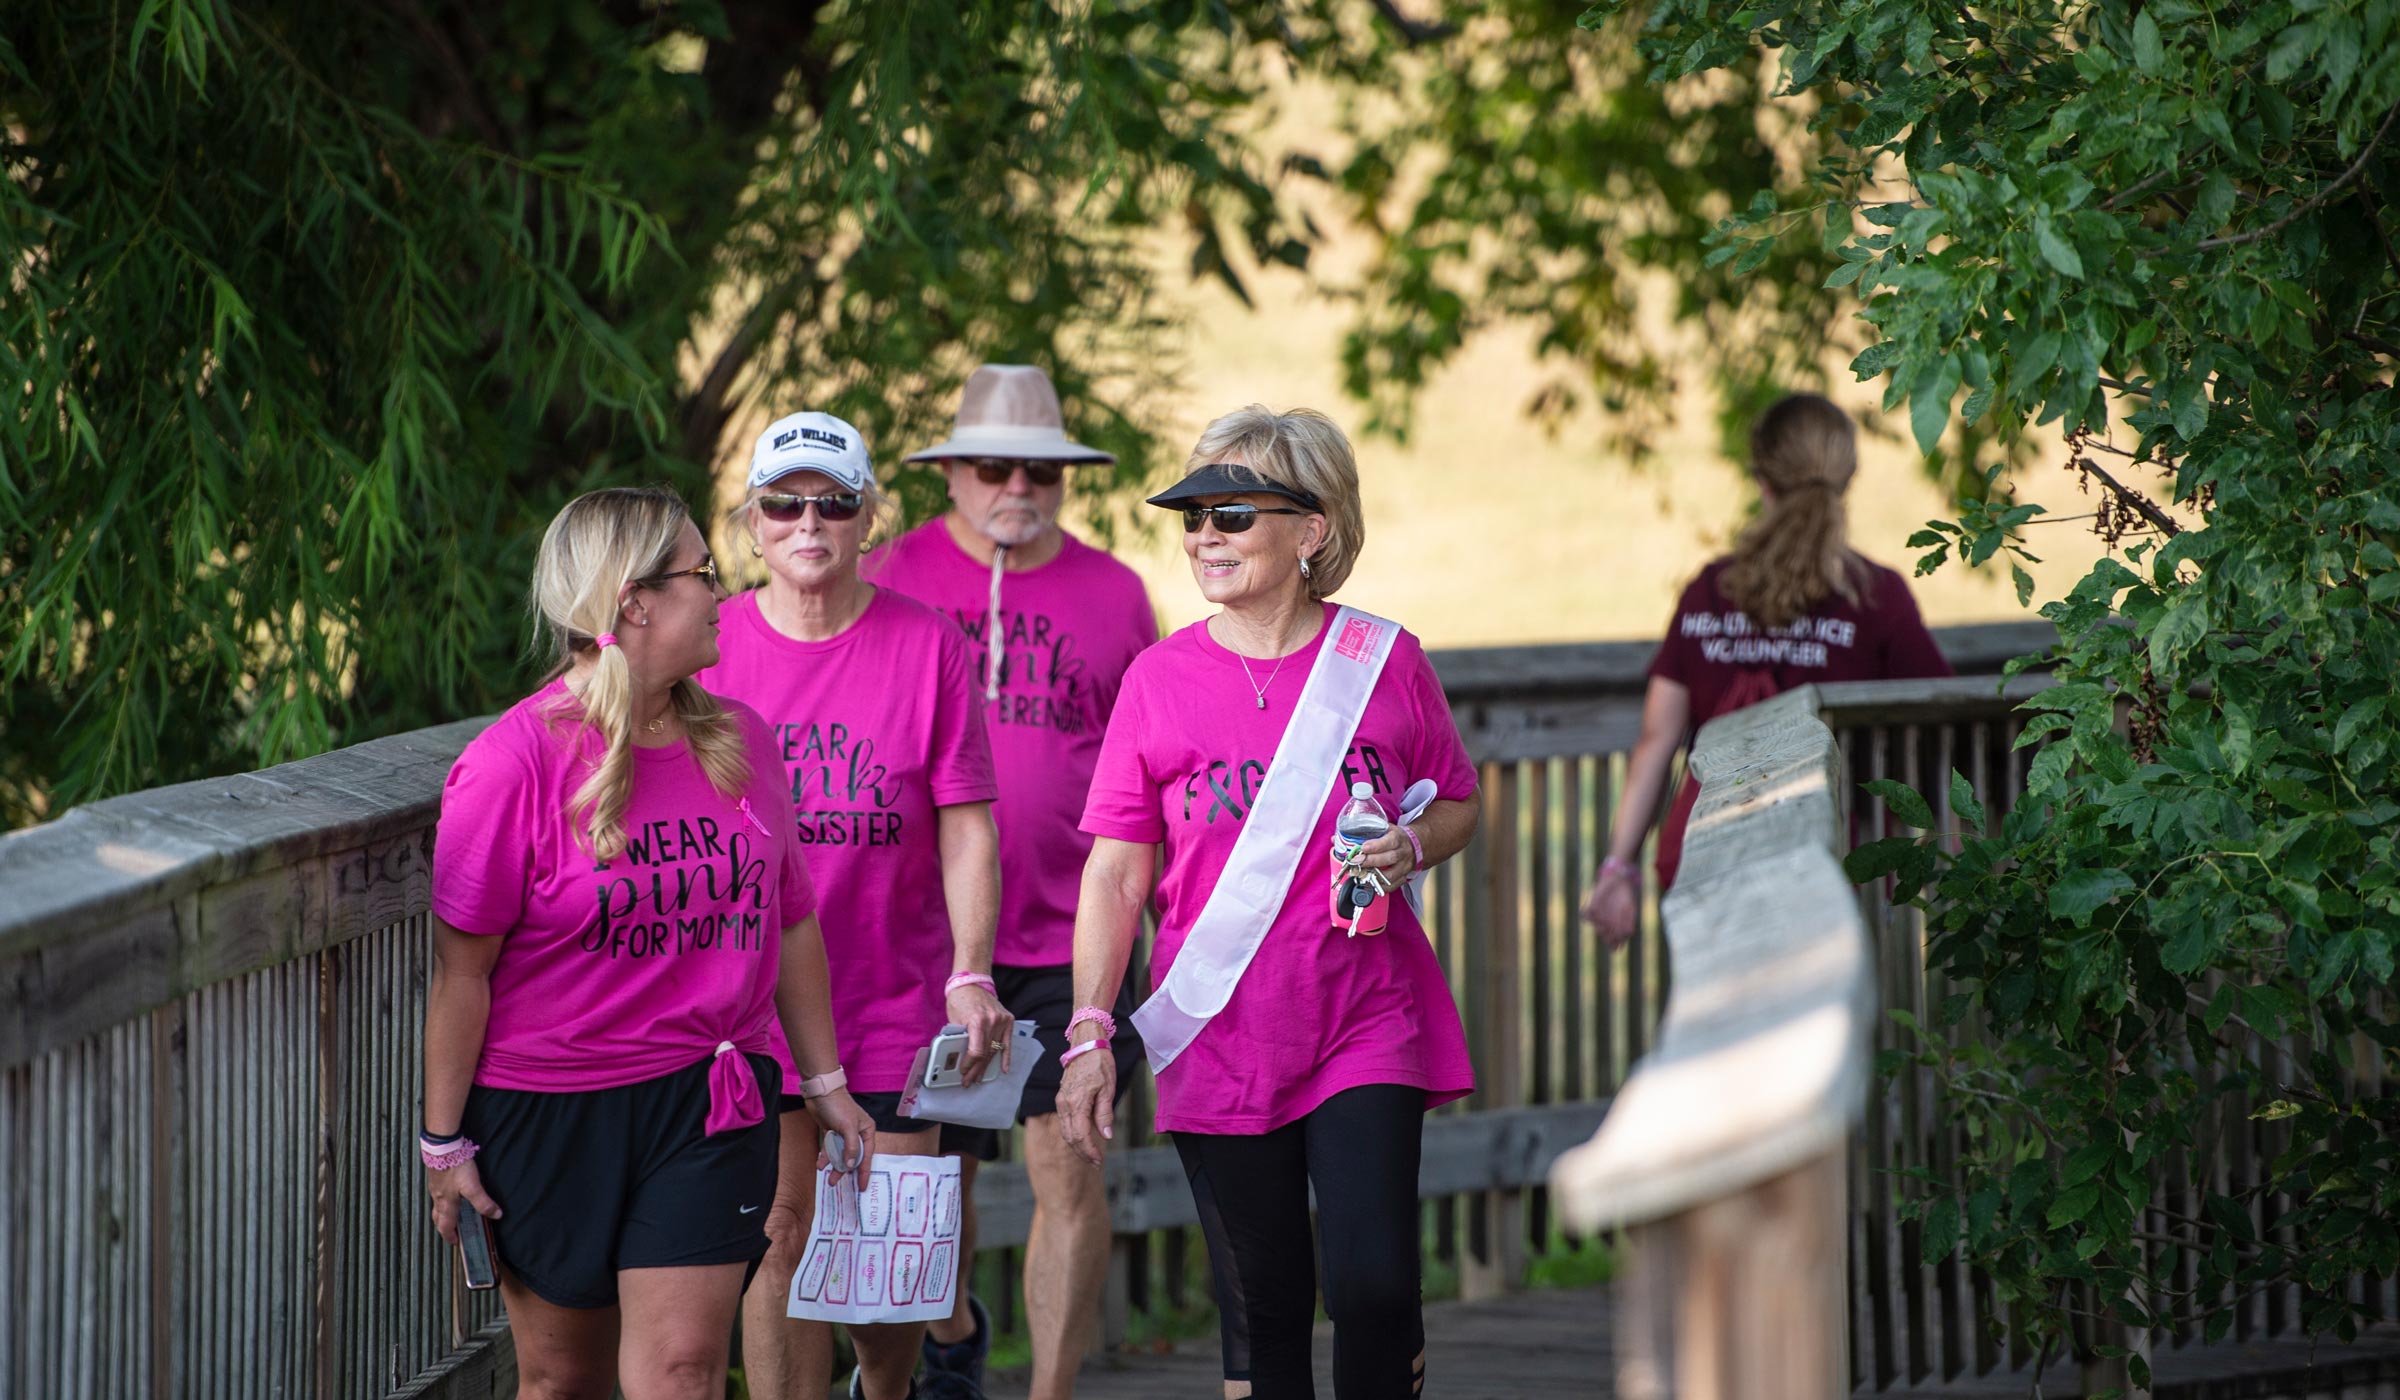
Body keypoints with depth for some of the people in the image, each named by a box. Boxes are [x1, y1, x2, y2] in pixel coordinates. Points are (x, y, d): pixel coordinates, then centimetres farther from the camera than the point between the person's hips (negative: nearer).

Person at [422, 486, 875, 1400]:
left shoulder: (740, 743, 5)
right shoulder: (517, 760, -11)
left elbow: (790, 922, 16)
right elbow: (462, 966, -9)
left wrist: (825, 1083, 19)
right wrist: (445, 1140, -8)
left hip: (708, 1114, 3)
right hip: (549, 1111, -3)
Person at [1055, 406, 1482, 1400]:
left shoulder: (1383, 662, 1)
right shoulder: (1162, 680, 1)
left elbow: (1457, 803, 14)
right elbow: (1116, 875, 2)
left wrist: (1412, 847, -9)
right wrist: (1089, 1031, -6)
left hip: (1368, 1028, -1)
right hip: (1219, 1045, 1)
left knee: (1374, 1286, -13)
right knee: (1262, 1307, 5)